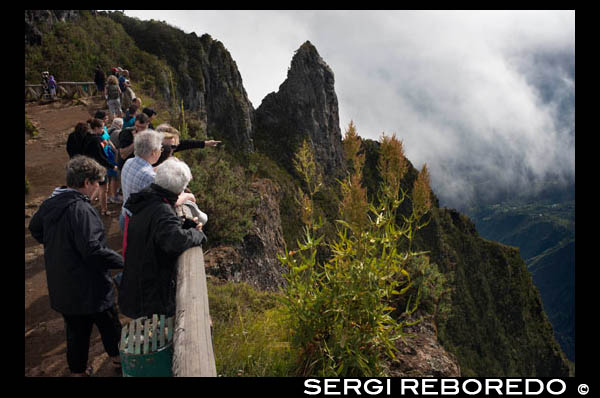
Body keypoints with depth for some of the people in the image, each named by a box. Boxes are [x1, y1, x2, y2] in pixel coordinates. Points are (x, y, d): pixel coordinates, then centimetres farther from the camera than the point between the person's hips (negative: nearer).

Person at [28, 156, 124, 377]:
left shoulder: (50, 203, 1)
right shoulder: (81, 210, -27)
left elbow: (34, 228, 19)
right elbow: (93, 250, -31)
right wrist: (123, 261, -22)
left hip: (61, 284, 8)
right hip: (88, 287, -7)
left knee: (75, 328, 22)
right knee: (108, 322, 16)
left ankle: (77, 369, 36)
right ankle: (118, 357, 37)